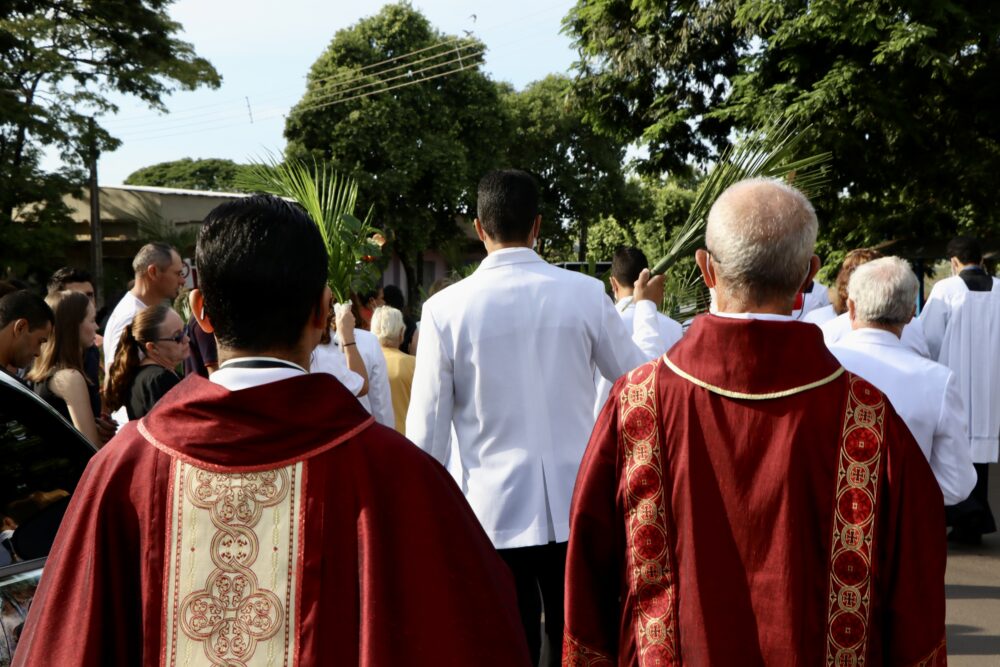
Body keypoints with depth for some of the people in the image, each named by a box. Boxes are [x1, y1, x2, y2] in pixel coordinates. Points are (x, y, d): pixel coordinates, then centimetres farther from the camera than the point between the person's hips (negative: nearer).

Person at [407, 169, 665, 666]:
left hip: (494, 514, -1)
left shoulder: (445, 308, -8)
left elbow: (427, 428, -5)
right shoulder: (585, 293, -5)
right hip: (575, 509, 2)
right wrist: (645, 309, 27)